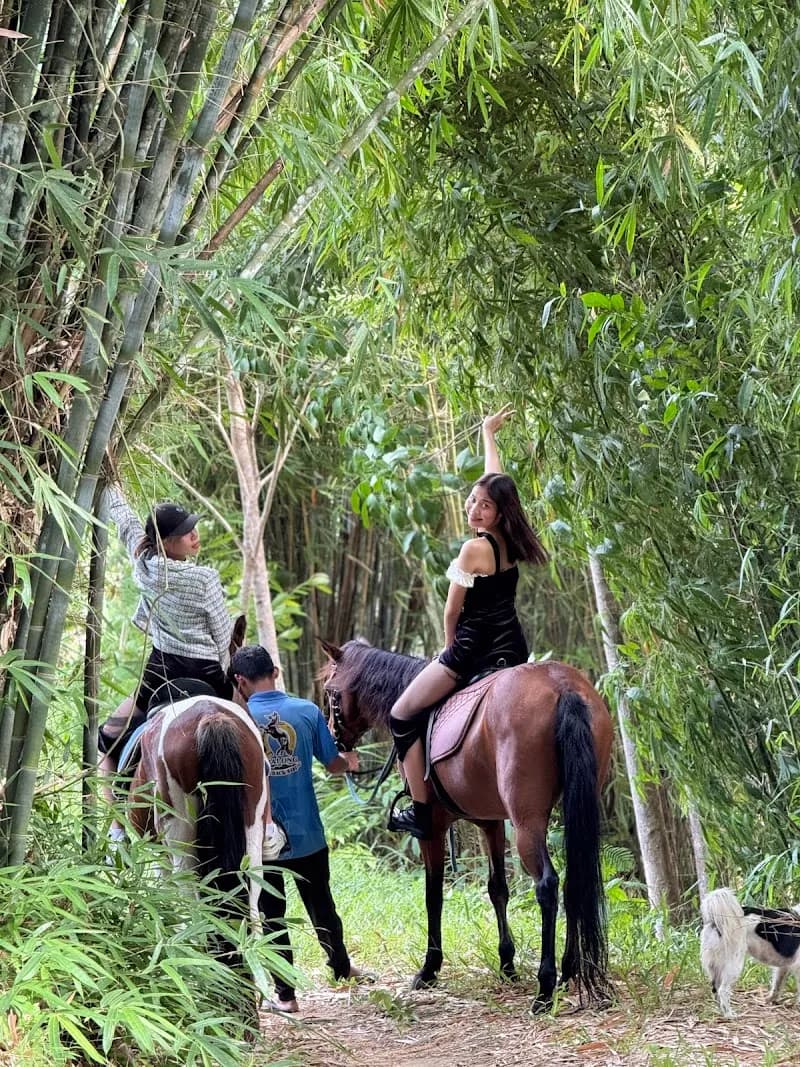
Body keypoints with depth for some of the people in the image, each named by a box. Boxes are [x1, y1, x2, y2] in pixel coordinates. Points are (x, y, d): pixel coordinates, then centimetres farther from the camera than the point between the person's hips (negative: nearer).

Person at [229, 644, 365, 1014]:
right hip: (307, 833, 3)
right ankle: (341, 967, 39)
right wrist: (349, 762, 23)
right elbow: (333, 764, 2)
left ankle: (285, 994, 12)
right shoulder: (308, 711, -5)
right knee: (320, 904, 22)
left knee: (271, 913, 9)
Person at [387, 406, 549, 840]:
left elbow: (452, 609, -9)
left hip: (473, 649, -8)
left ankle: (420, 811, -2)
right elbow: (495, 480, 20)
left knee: (403, 716, 2)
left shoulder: (475, 548, -18)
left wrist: (450, 647, 10)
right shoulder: (509, 541, 3)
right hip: (513, 649, 8)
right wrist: (488, 434, 34)